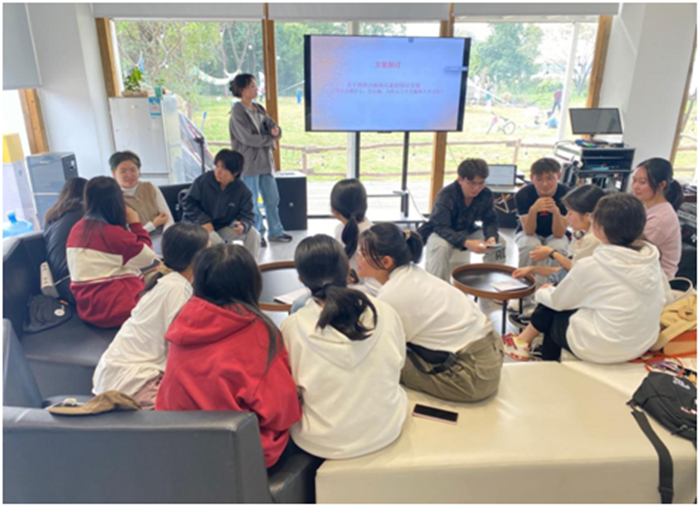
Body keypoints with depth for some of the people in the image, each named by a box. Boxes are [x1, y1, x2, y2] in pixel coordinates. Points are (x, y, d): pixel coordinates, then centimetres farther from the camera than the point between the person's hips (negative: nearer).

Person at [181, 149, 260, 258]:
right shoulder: (203, 180, -18)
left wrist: (242, 226, -36)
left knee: (253, 234, -15)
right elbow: (188, 203, -10)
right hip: (198, 225, -3)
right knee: (215, 241, -35)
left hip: (224, 227, 3)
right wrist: (204, 221, -22)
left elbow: (246, 215, -11)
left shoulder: (242, 190, -13)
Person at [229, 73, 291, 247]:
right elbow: (248, 138, -18)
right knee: (252, 202, 2)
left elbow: (276, 129, 9)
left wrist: (275, 131, -15)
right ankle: (257, 234, 15)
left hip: (265, 160, 7)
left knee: (272, 198, 12)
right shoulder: (237, 112, -10)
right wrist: (270, 138, -8)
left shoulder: (259, 109, 11)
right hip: (249, 163, -7)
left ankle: (275, 231, 25)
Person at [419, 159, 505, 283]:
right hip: (440, 232, -5)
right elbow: (441, 228, -39)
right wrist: (466, 243, -54)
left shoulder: (487, 194, -14)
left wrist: (492, 237, -32)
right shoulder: (446, 195, -31)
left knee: (498, 243, -15)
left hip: (467, 231, 5)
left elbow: (490, 220, -7)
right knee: (440, 246, -39)